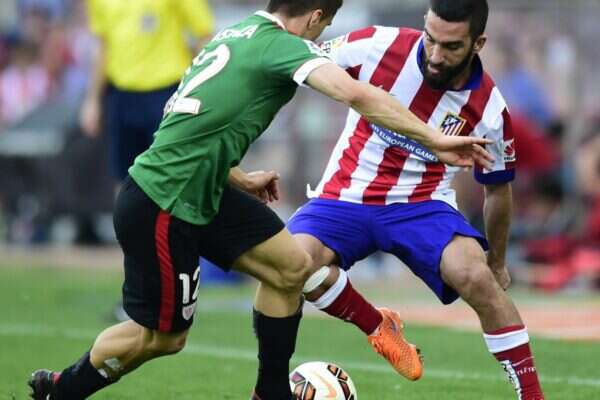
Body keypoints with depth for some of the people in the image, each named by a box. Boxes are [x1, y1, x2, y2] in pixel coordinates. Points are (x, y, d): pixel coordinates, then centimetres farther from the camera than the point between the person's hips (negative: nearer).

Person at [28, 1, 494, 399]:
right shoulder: (282, 46, -18)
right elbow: (357, 95, -33)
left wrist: (236, 179, 26)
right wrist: (434, 140, -31)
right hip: (161, 208, -9)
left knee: (292, 266, 8)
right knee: (163, 336, 7)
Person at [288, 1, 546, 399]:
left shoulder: (489, 110, -11)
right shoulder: (378, 45, -16)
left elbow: (497, 188, 7)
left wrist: (498, 262, 18)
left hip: (422, 205, -1)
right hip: (345, 198, 1)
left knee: (476, 275, -31)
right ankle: (379, 327, -1)